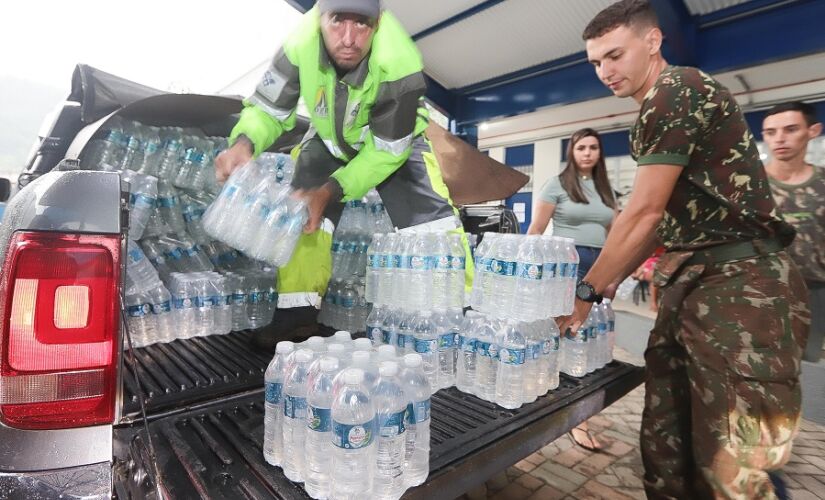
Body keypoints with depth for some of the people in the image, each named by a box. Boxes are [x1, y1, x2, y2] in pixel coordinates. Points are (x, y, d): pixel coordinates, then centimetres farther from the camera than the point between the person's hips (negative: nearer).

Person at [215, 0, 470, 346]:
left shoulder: (400, 64, -36)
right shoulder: (300, 42, -28)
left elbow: (389, 148, -27)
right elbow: (268, 108, -16)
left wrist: (332, 189, -34)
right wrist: (244, 143, -38)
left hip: (394, 140, -3)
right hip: (330, 138, 3)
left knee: (429, 214, -19)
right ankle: (298, 307, 5)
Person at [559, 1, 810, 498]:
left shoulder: (680, 90, -8)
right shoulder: (657, 112, 21)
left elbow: (644, 213, -14)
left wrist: (588, 291, -8)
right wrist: (609, 283, 16)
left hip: (741, 284, -9)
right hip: (692, 281, 10)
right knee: (665, 444, 13)